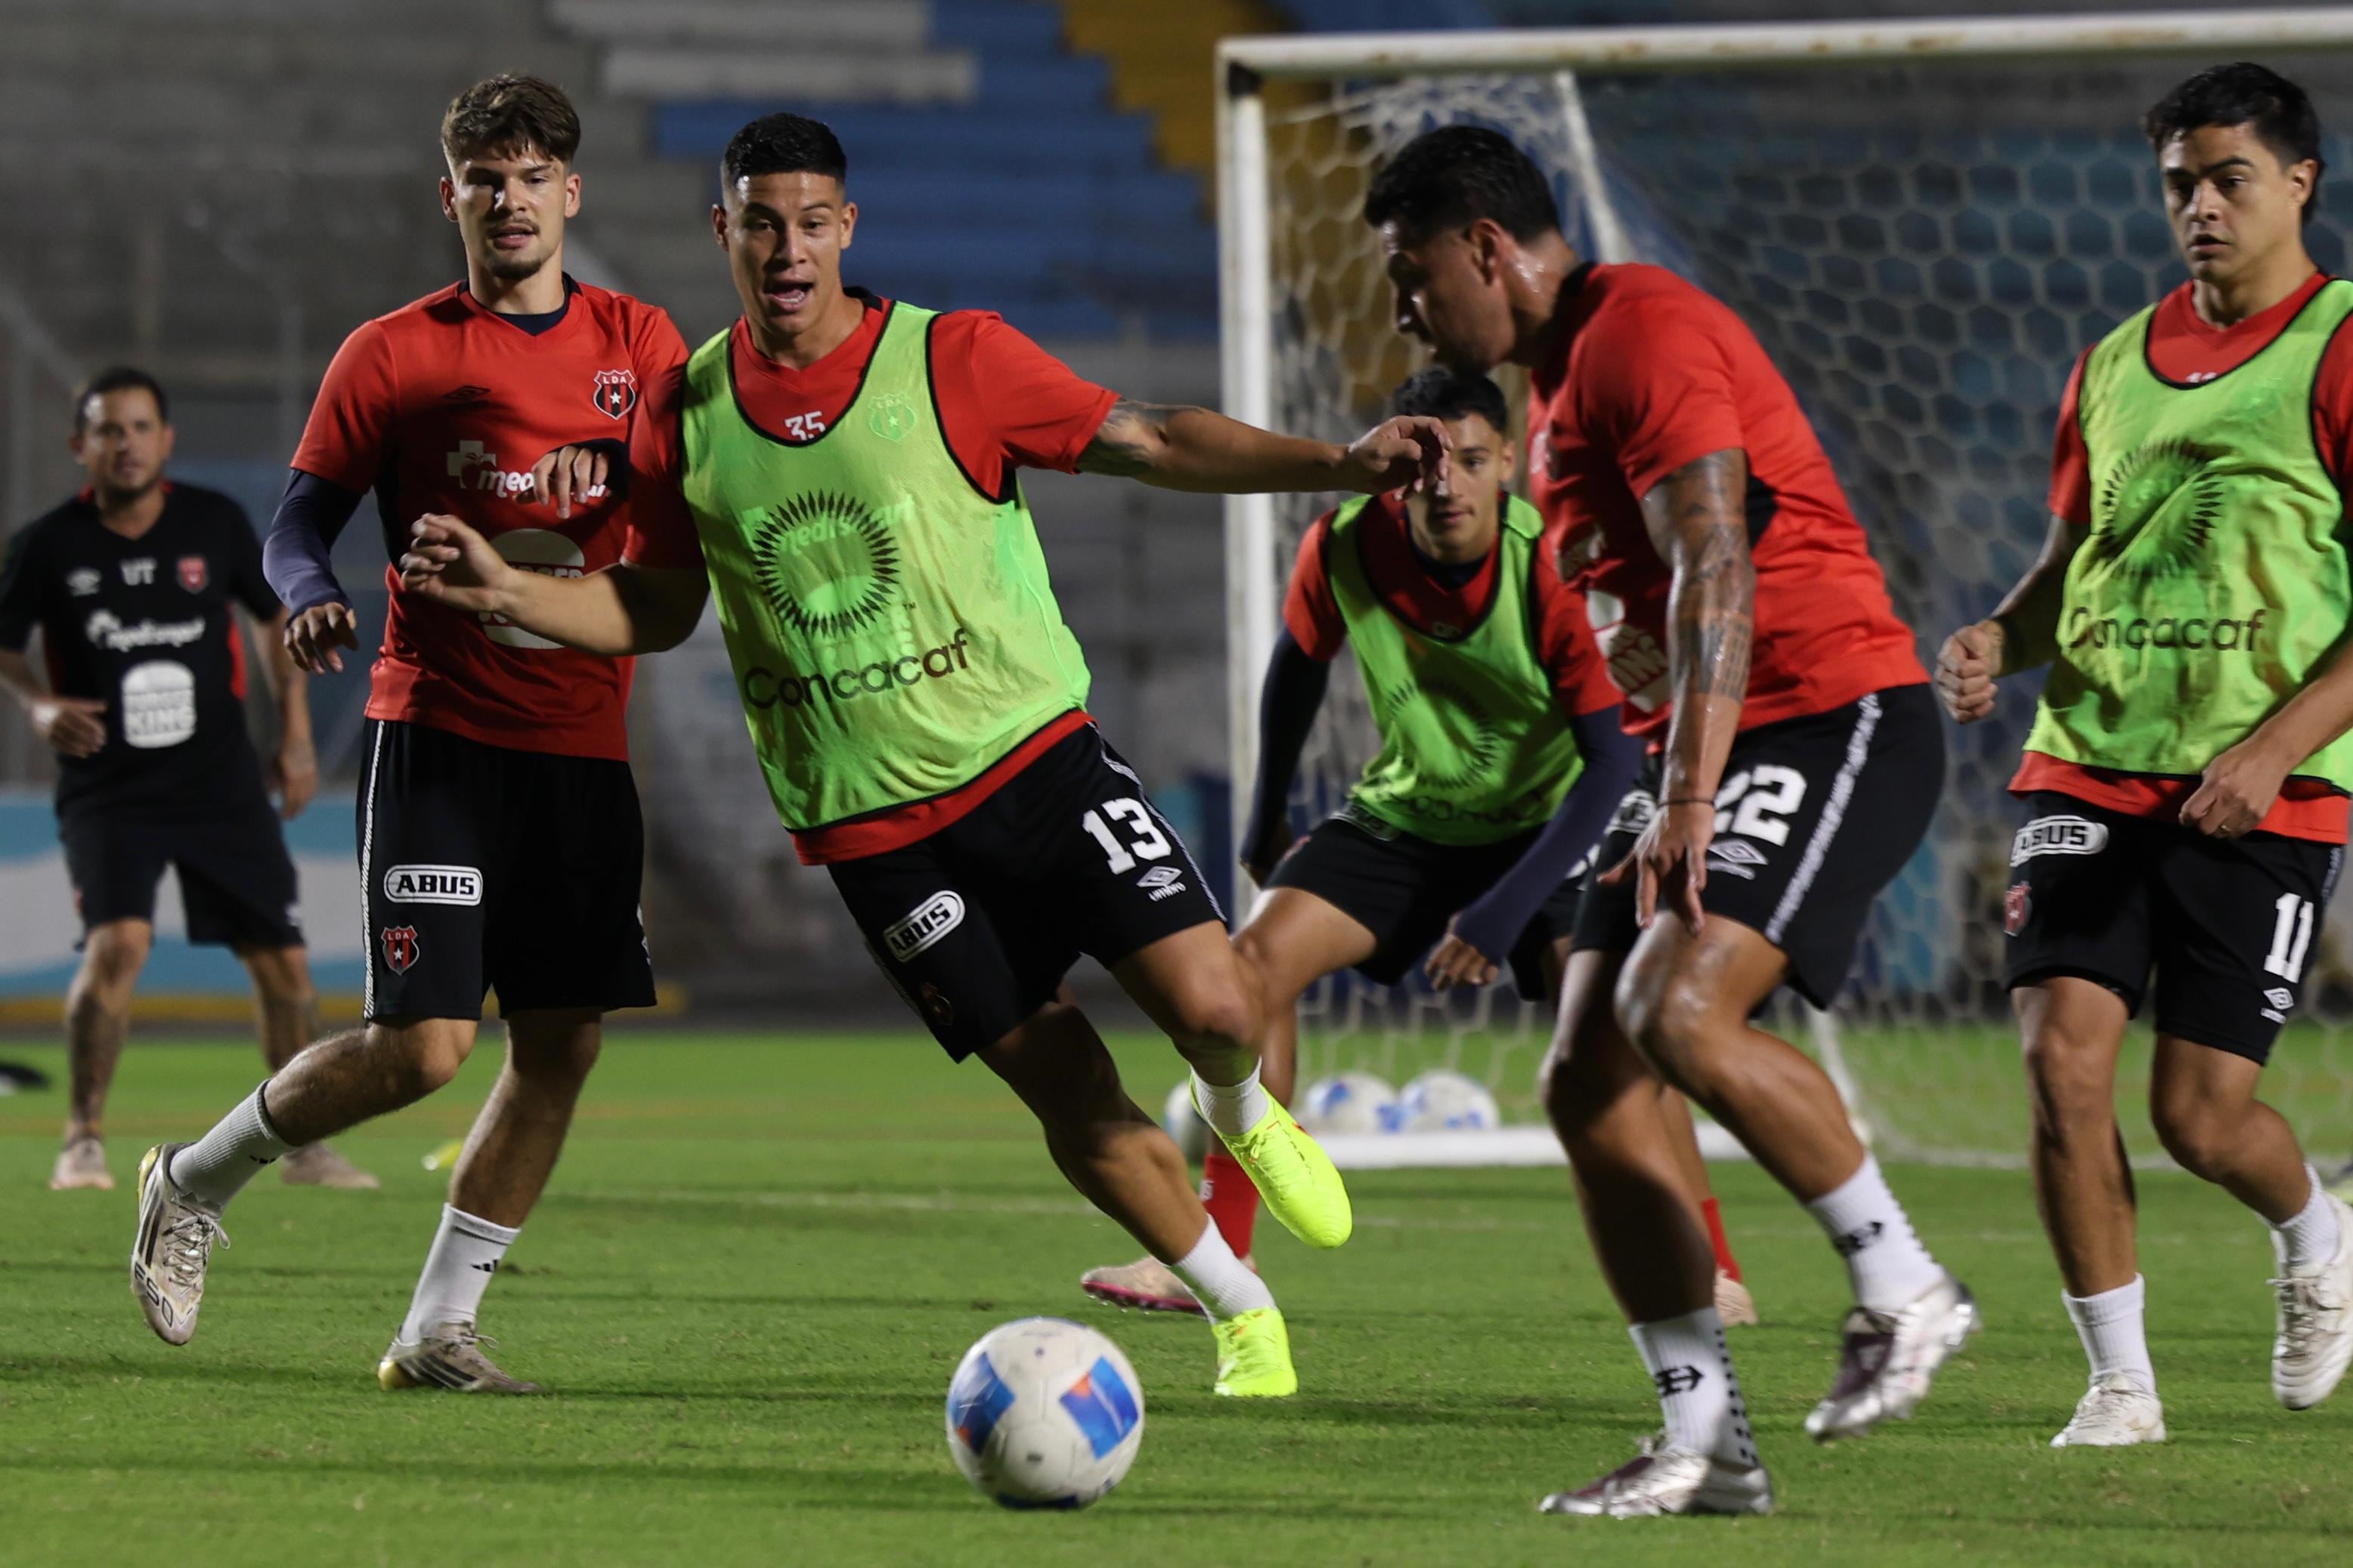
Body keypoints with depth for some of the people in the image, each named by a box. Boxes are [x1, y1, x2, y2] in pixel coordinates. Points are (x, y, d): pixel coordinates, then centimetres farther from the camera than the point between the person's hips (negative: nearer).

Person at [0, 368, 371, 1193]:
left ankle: (305, 1145, 19)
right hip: (106, 791, -3)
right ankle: (84, 1139, -10)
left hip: (222, 782, 3)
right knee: (117, 943, -24)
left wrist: (296, 731, 7)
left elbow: (277, 616, 14)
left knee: (283, 962, 2)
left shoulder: (215, 522, -1)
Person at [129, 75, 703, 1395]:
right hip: (439, 728, -4)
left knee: (563, 1047, 0)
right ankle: (196, 1183, 10)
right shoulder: (395, 356, 0)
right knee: (422, 1047, -14)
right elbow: (300, 521, 2)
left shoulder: (642, 344, 9)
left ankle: (438, 1331, 10)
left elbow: (675, 542, 10)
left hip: (584, 738, 4)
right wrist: (312, 598, -20)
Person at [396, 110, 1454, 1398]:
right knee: (1065, 1092, -2)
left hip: (1032, 752, -1)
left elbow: (1150, 443, -5)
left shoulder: (953, 359, -5)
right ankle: (1241, 1311, 18)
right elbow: (654, 609, 14)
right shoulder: (691, 408, 3)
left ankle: (1241, 1111, 23)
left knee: (1212, 1008, -15)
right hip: (872, 830, 1)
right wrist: (505, 592, -3)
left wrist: (1338, 464, -16)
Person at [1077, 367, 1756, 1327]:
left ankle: (1706, 1271, -11)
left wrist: (1508, 908, -31)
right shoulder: (1344, 547, -18)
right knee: (1256, 960, -12)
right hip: (1405, 813, 4)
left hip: (1548, 820, -4)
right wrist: (1268, 817, 12)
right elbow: (1300, 663, 5)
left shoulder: (1549, 569, -29)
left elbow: (1613, 759, -26)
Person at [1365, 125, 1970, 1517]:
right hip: (1699, 752, 10)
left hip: (1834, 722, -10)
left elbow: (1716, 575, -22)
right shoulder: (1561, 374, 19)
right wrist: (1658, 796, 21)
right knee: (1591, 1085, -1)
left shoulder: (1642, 334, -13)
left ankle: (1905, 1289, -10)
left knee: (1679, 1013, -28)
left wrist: (1688, 799, -27)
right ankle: (1707, 1448, 2)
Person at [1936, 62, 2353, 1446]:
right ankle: (2122, 1385, 0)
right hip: (2089, 763, 5)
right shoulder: (2115, 366, 13)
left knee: (2200, 1114, -4)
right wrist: (1997, 643, 0)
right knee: (2063, 1056, -12)